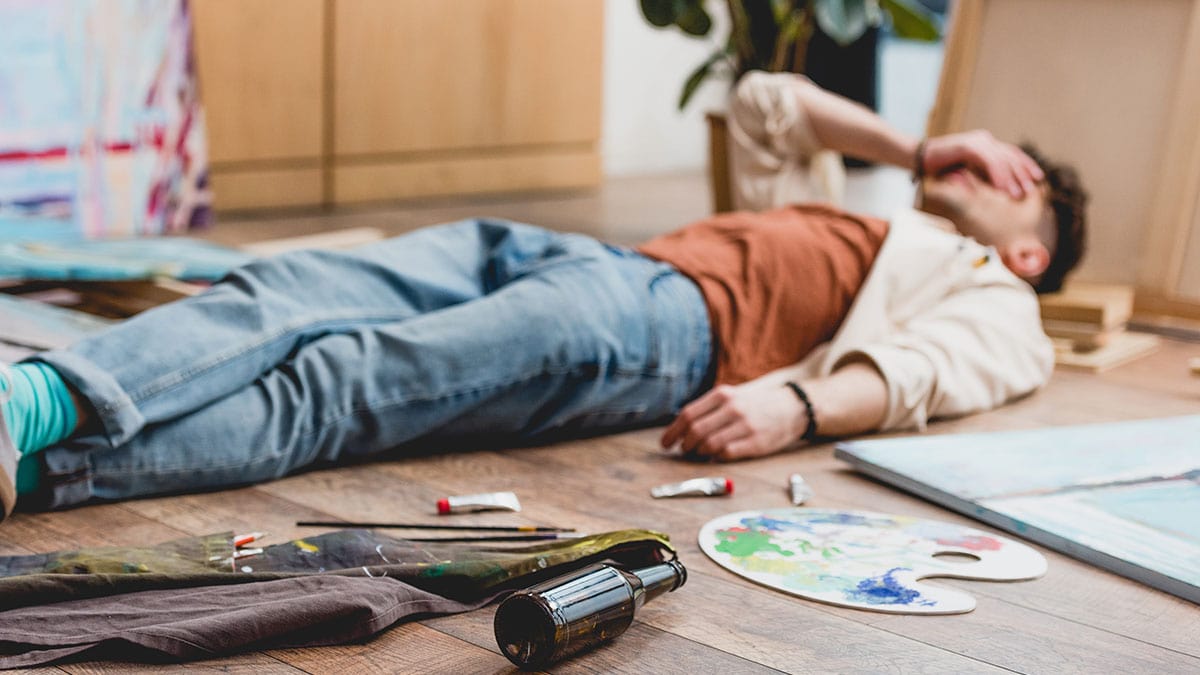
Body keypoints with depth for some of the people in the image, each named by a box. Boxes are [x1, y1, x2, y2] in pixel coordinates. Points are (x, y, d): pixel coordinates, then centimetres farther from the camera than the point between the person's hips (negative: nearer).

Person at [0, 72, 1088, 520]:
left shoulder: (996, 305, 20)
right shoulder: (856, 229, 41)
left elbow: (917, 370, -3)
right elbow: (764, 105, 51)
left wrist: (796, 402, -24)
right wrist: (918, 151, 45)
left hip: (672, 322, -7)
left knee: (352, 380, -29)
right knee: (285, 294, -20)